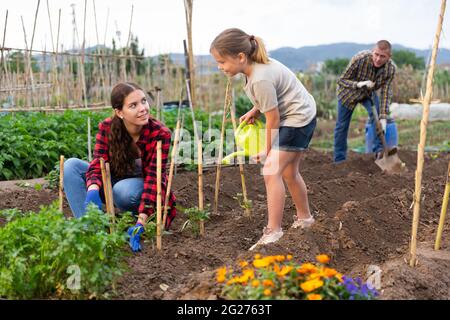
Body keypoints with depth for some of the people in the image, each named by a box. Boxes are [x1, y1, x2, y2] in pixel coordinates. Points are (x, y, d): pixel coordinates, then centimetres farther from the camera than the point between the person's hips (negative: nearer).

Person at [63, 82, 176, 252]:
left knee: (124, 189, -38)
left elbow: (153, 179, -29)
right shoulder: (106, 128, -15)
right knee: (71, 165, -17)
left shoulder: (160, 134, -24)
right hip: (115, 183, 4)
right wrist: (93, 191, -45)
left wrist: (141, 222, -40)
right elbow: (98, 165, -21)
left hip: (143, 192, -4)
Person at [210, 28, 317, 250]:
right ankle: (304, 218, 37)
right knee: (289, 172, 19)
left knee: (271, 172, -16)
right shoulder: (257, 64, -2)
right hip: (301, 115, 10)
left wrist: (268, 151, -9)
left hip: (298, 119, -10)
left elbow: (273, 119, -21)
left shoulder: (260, 79, -29)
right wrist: (255, 111, 1)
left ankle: (273, 232, -13)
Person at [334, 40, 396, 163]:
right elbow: (341, 80, -28)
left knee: (377, 115, -22)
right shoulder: (359, 59, -36)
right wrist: (358, 84, -46)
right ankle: (339, 160, 14)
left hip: (369, 93, 2)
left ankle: (379, 149, -14)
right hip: (348, 92, -2)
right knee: (342, 125, 2)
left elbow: (385, 93, -25)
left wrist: (383, 117, -34)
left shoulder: (391, 68, -27)